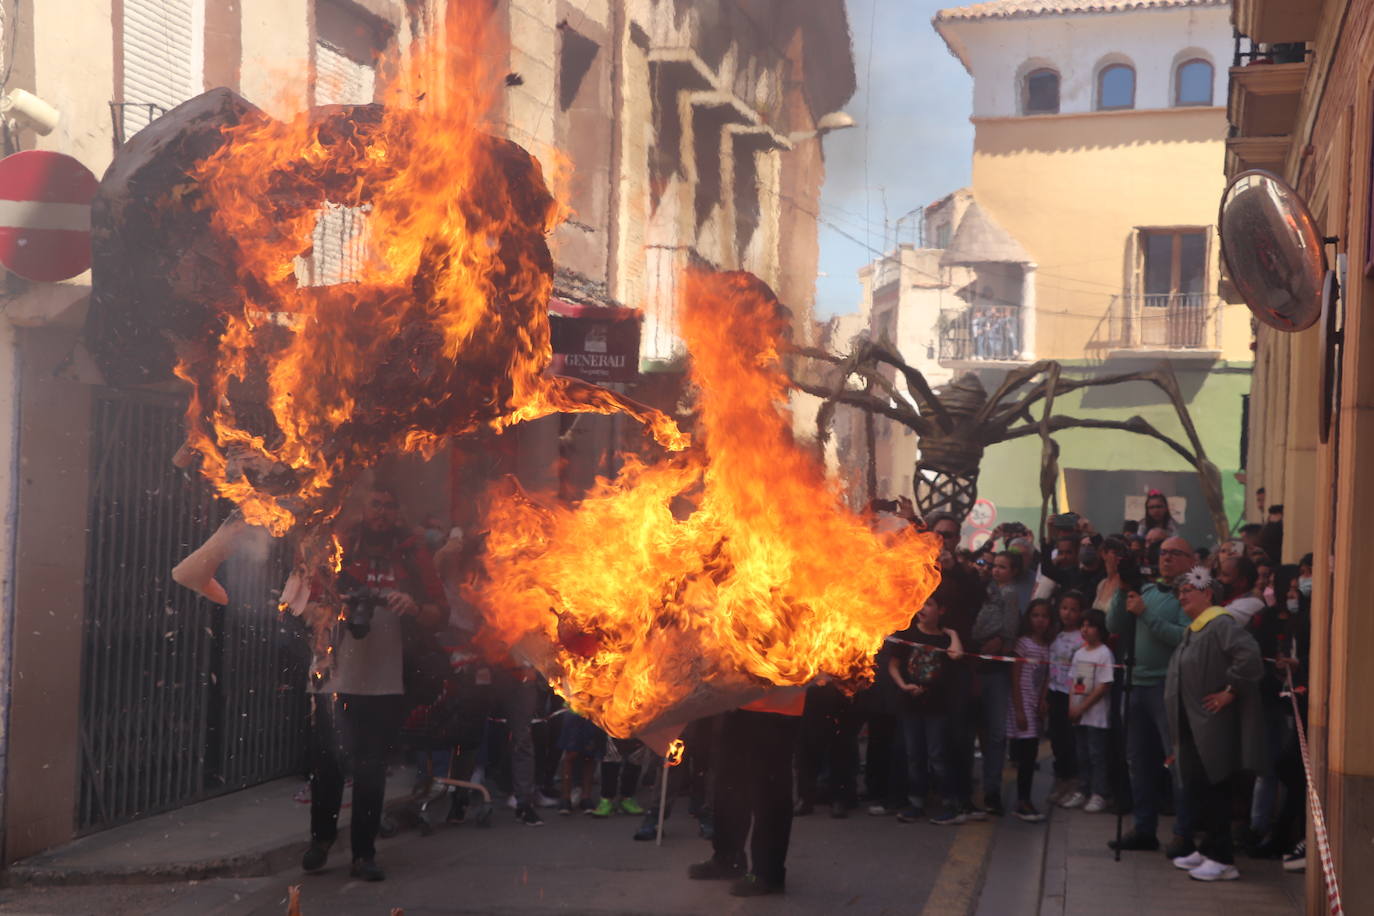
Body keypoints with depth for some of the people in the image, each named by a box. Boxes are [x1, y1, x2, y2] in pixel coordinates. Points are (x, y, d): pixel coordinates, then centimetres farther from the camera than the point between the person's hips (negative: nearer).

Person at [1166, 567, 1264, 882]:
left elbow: (1250, 658, -28)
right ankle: (1209, 849, 24)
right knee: (1195, 788, 13)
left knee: (1211, 791, -7)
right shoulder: (1192, 629, 19)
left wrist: (1229, 693, -20)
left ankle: (1222, 860, -2)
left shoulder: (1221, 624, -13)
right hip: (1192, 726, 10)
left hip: (1214, 727, -10)